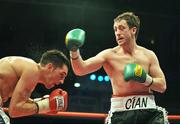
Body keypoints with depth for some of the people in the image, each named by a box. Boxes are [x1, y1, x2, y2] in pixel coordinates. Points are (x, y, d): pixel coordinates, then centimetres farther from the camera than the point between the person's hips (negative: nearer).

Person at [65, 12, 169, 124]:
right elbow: (80, 70, -8)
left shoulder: (148, 55, 8)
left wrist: (146, 79, -10)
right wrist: (74, 51, -26)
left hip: (147, 110, 2)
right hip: (121, 111, -2)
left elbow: (162, 86, 8)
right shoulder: (109, 54, 2)